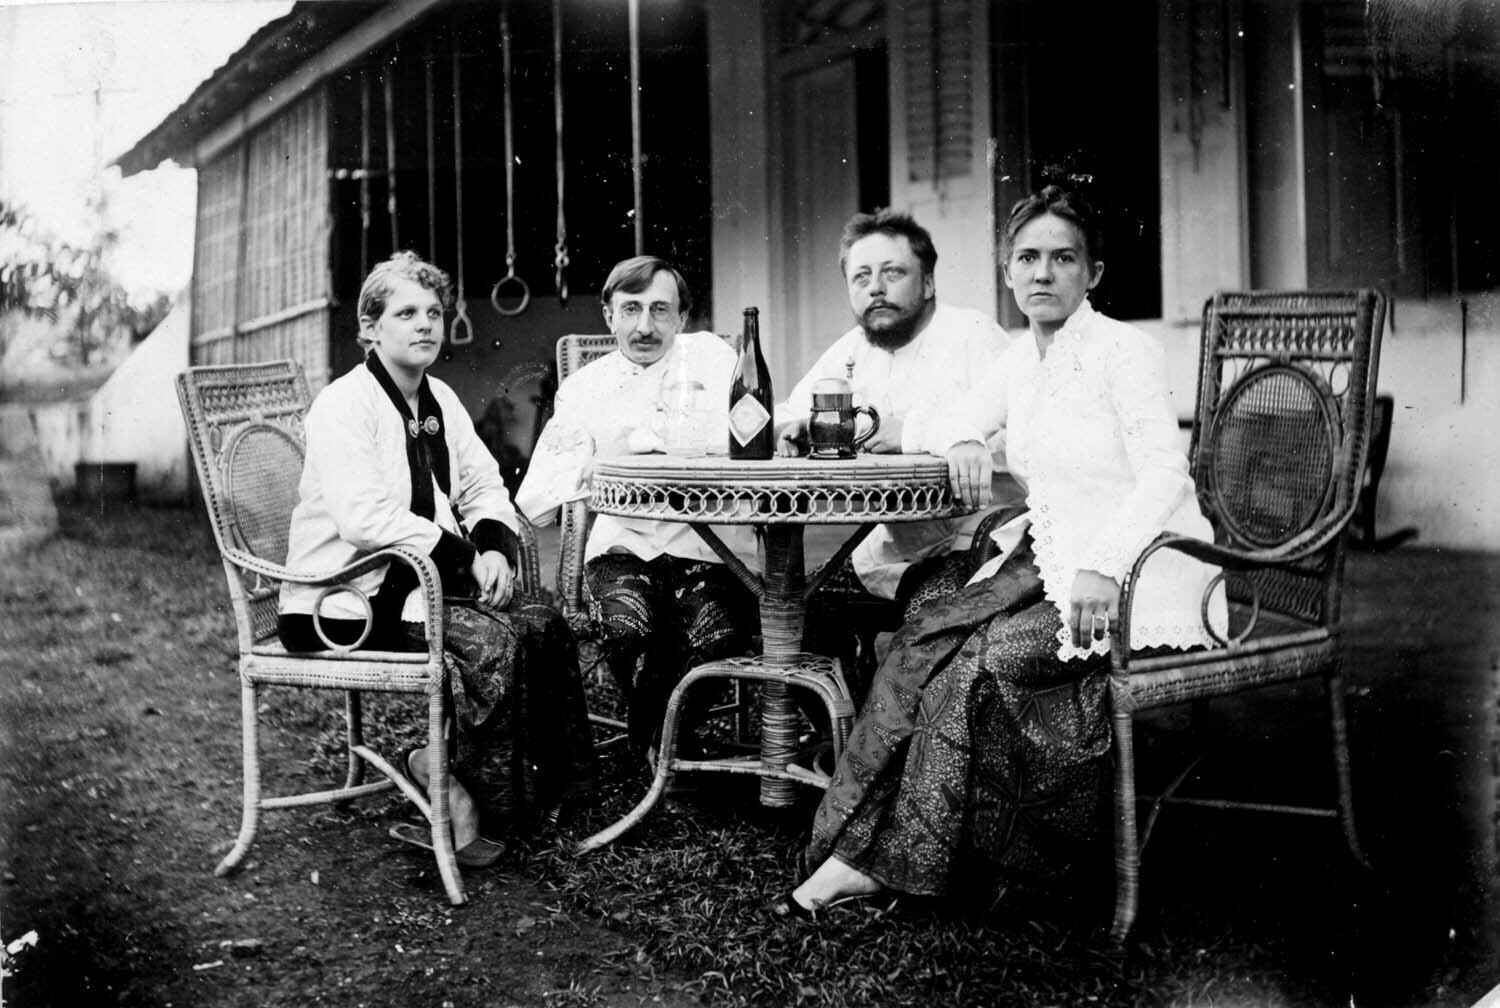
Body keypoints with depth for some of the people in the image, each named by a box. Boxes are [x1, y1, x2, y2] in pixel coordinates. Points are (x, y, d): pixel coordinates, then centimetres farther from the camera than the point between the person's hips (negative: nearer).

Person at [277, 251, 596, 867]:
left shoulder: (439, 401, 12)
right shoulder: (343, 406, -14)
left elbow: (484, 488, 15)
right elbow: (363, 517, -26)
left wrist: (495, 547, -8)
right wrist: (465, 558, -21)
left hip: (413, 583, 9)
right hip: (344, 602, -8)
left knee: (544, 626, -7)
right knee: (488, 641, -26)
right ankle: (468, 803, -11)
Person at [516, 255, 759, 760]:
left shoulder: (710, 356, 7)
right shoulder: (583, 388, 12)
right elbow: (535, 501, 3)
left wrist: (644, 438, -8)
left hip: (711, 548, -1)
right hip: (624, 547, 1)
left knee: (716, 636, -28)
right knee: (627, 626, -30)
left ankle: (658, 736, 7)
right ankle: (671, 747, 1)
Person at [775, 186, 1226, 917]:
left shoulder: (1123, 350, -9)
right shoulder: (1023, 359, 14)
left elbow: (1166, 473, -18)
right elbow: (943, 425, 26)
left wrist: (1105, 567, -31)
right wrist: (962, 442, 1)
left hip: (1135, 573, -7)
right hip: (1047, 558, 7)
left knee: (984, 657, -26)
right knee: (923, 642, -16)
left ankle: (892, 857, -16)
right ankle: (864, 851, -19)